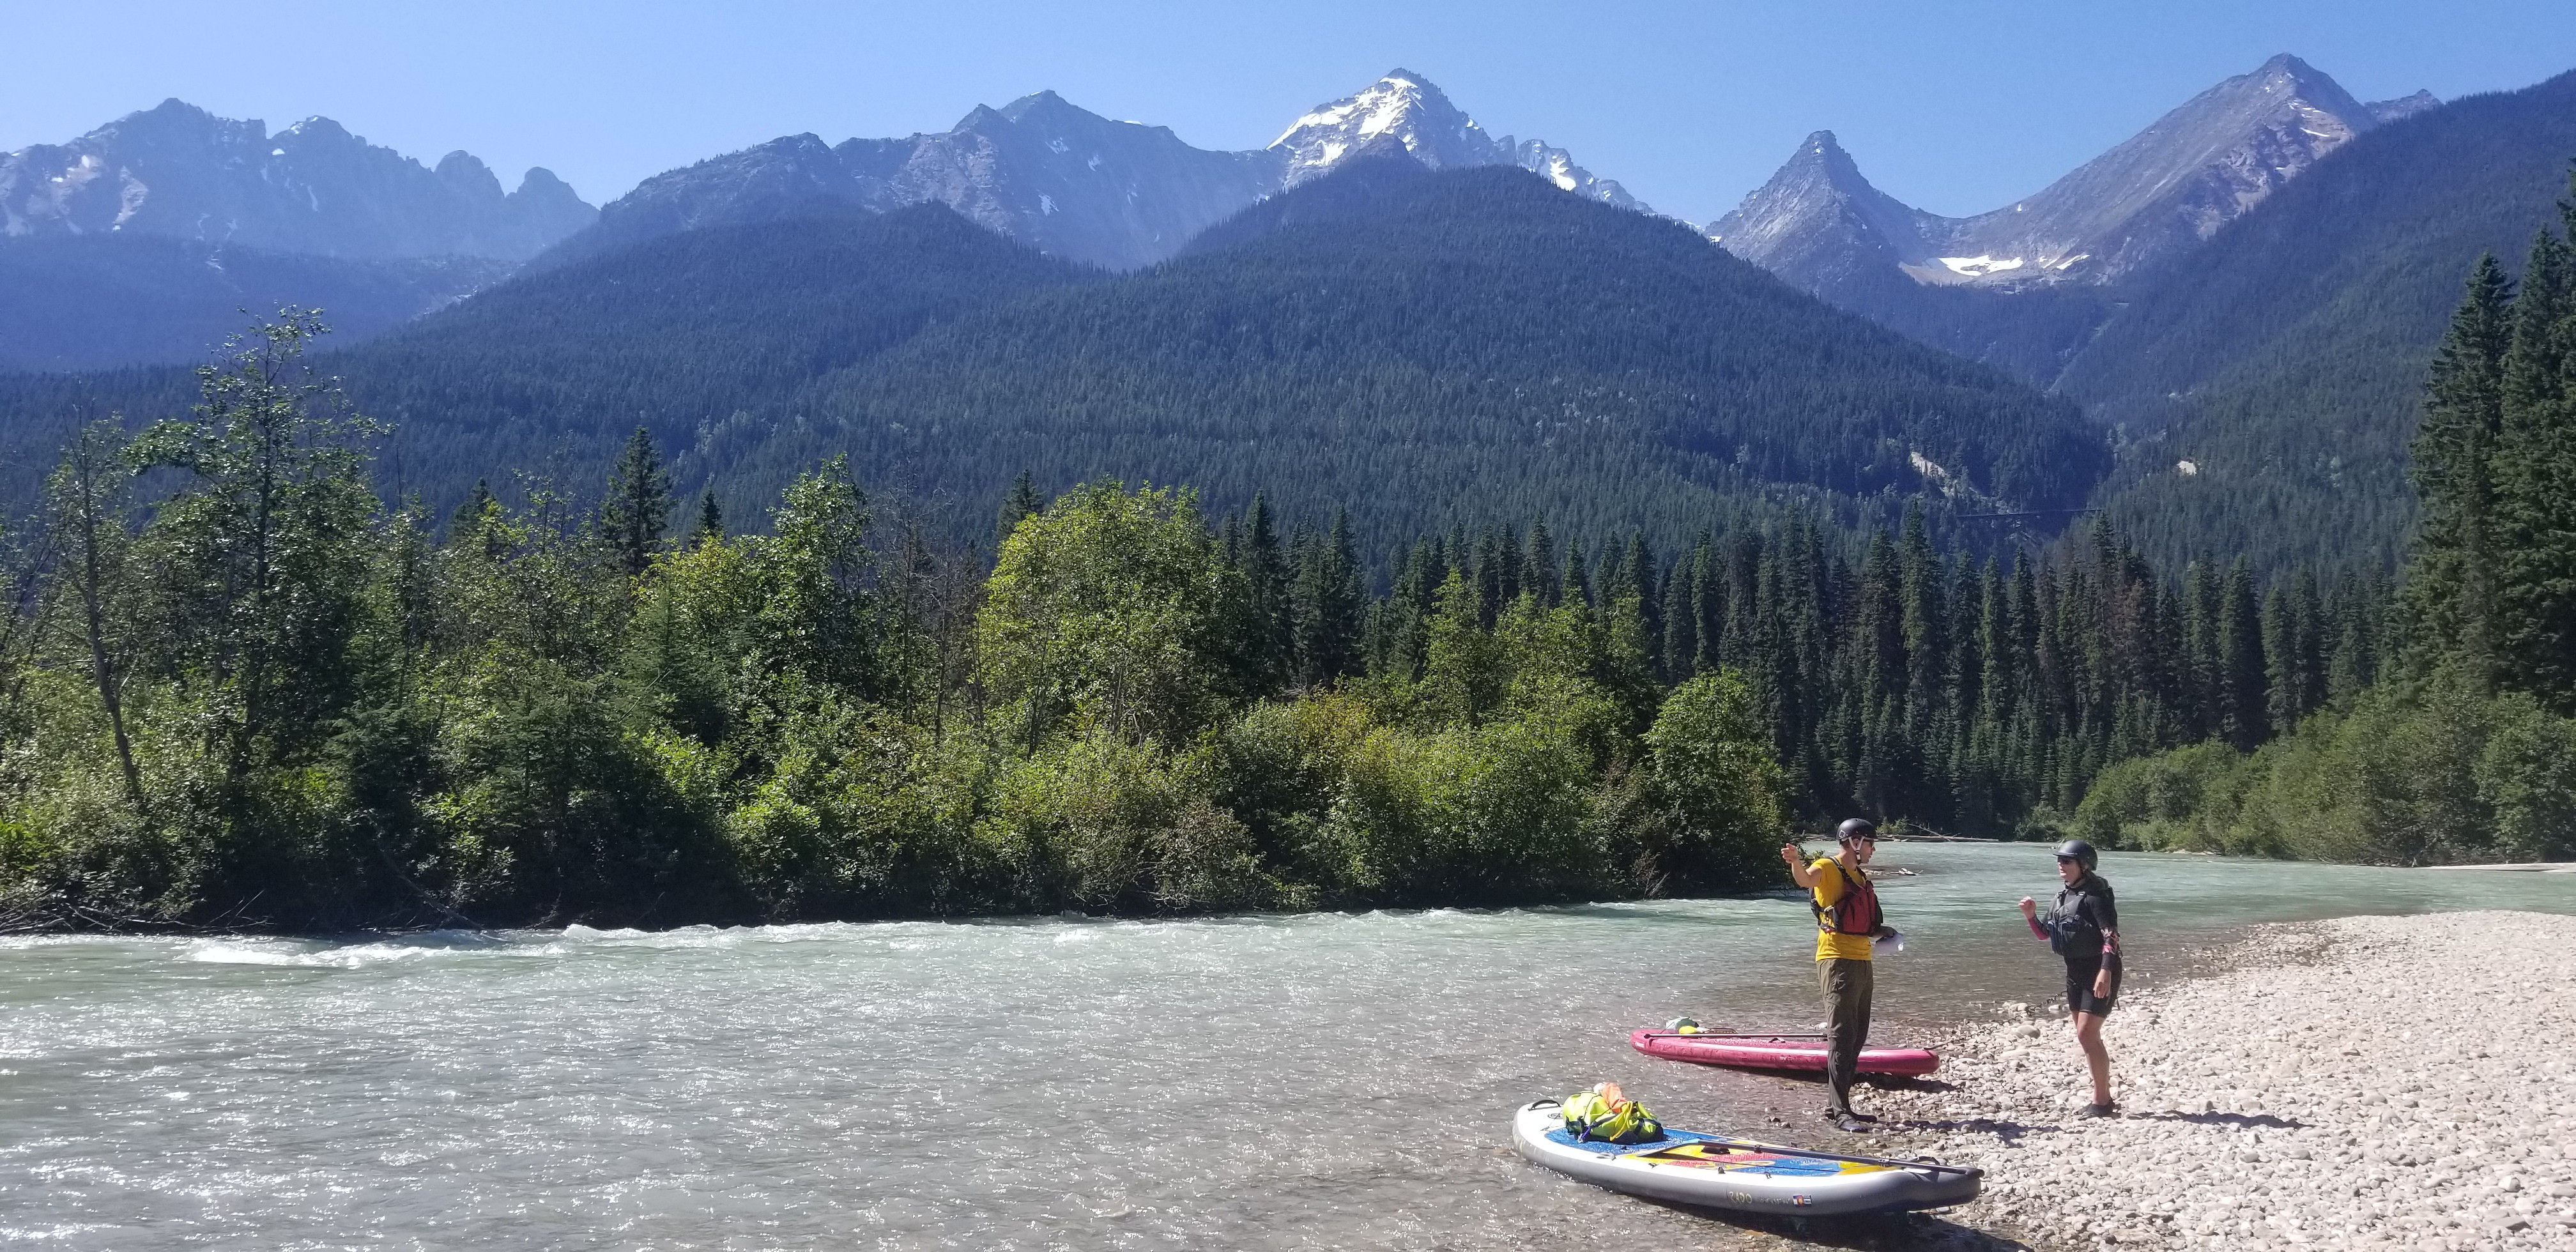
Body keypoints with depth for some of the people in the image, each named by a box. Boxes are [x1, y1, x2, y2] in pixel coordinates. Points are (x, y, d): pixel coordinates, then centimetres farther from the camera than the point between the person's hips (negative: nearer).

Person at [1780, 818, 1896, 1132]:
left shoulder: (1860, 877, 20)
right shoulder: (1828, 868, -7)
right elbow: (1806, 879, -32)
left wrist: (1882, 932, 14)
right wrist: (1796, 861, -52)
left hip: (1861, 962, 9)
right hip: (1838, 961, -9)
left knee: (1856, 1037, 13)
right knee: (1842, 1036, -12)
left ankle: (1835, 1104, 20)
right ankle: (1839, 1112, -14)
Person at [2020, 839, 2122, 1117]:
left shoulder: (2095, 895, -15)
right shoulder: (2065, 895, 11)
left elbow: (2111, 935, -23)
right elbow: (2044, 933, 17)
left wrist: (2106, 972, -32)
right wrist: (2030, 915, -2)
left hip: (2099, 971, -9)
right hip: (2076, 971, 9)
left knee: (2087, 1034, -12)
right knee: (2087, 1037, 13)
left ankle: (2101, 1101, -4)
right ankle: (2103, 1098, 22)